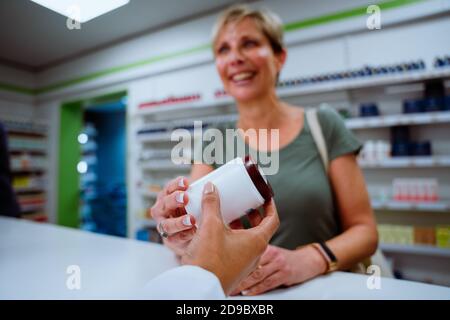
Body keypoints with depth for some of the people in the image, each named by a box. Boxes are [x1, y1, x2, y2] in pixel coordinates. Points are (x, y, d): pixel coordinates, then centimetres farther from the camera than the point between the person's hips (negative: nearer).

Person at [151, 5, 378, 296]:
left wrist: (309, 260, -23)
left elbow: (365, 230, -4)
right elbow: (193, 235, -9)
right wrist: (181, 240, -31)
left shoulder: (323, 126, -4)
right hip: (242, 291, 1)